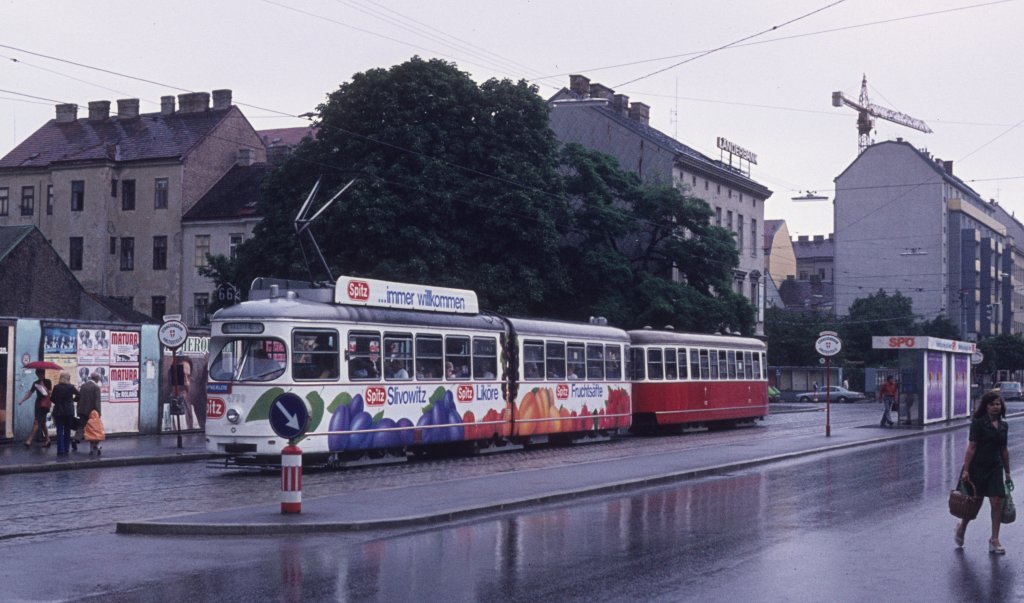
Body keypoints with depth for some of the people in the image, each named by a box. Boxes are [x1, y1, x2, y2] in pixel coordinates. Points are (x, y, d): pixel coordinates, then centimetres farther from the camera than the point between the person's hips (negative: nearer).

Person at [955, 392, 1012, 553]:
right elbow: (971, 447, -12)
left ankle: (994, 540, 5)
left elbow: (1004, 450, 15)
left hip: (995, 468, 4)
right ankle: (961, 528, 33)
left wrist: (1007, 473, 17)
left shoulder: (1003, 426, 8)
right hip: (977, 467, -4)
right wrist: (966, 470, -17)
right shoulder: (979, 423, -9)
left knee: (997, 502, -4)